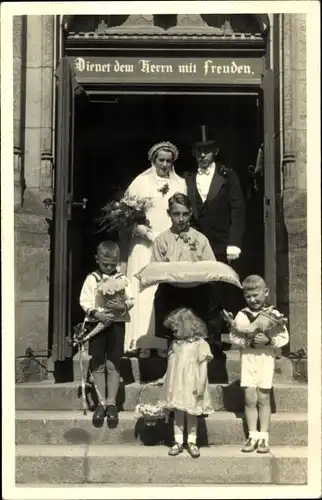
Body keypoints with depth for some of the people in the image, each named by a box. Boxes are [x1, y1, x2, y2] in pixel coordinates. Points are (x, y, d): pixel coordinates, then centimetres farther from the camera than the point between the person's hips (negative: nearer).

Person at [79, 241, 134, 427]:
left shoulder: (122, 279, 4)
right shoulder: (92, 279, 2)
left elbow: (131, 299, 0)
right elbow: (84, 301, -5)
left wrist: (123, 306, -21)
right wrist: (96, 313, -20)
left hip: (117, 323, 0)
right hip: (96, 323, 0)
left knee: (113, 364, 3)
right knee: (98, 365, 4)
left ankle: (111, 403, 11)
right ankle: (101, 403, 12)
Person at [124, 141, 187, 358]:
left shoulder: (180, 183, 14)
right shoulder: (141, 182, 5)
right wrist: (149, 234, -12)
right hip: (146, 245, -2)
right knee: (146, 290, -6)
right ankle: (143, 342, -6)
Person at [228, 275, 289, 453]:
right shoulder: (241, 315, -1)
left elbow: (283, 337, -3)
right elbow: (233, 336, -1)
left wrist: (268, 340, -20)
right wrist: (247, 342, -17)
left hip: (266, 359, -1)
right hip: (248, 359, 1)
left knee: (263, 399, 4)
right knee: (250, 399, 1)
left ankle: (263, 437, 12)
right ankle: (253, 436, 10)